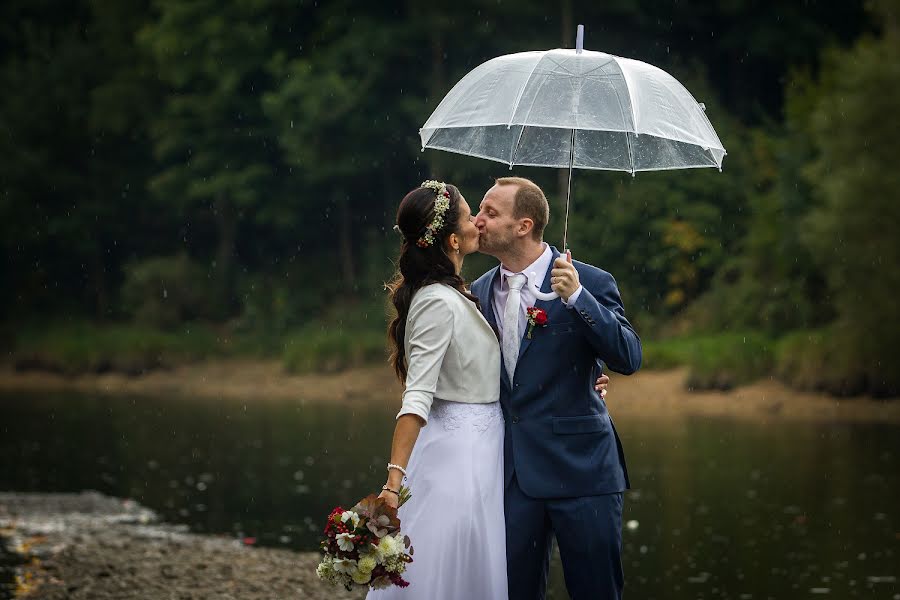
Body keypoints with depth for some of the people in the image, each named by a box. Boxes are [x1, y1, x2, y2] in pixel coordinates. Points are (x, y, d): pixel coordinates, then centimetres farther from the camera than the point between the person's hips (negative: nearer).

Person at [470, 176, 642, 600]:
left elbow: (628, 359, -16)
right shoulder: (480, 292, 10)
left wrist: (577, 297, -23)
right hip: (511, 472, 4)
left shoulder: (590, 283, -5)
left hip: (580, 469, -4)